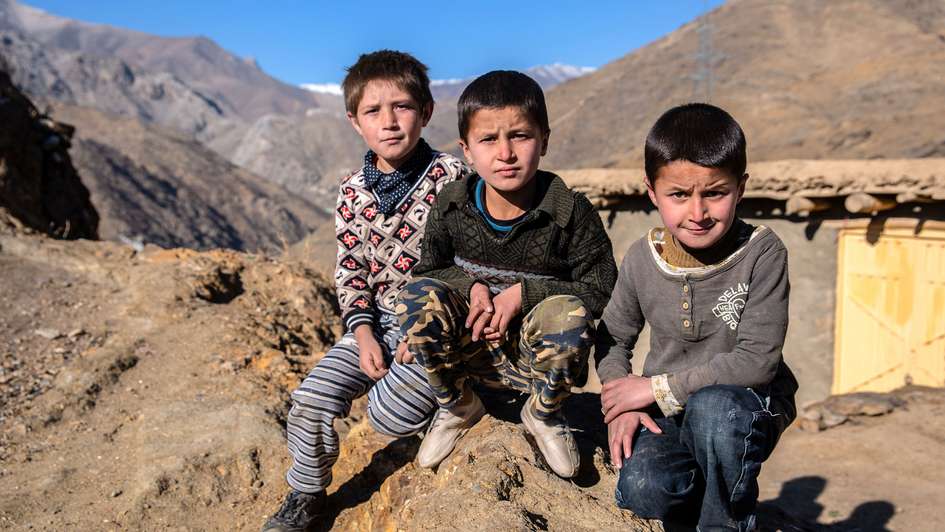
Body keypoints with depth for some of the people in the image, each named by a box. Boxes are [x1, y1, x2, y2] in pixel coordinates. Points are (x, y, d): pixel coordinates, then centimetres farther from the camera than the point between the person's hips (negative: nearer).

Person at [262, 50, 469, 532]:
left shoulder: (450, 176, -9)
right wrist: (363, 334, -9)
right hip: (378, 319, 4)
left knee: (387, 413, -21)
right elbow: (350, 270, 5)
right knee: (311, 400, -9)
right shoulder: (353, 191, 4)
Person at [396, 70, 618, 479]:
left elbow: (601, 289, -11)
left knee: (570, 315, -36)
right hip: (471, 346, 2)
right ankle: (457, 408, 2)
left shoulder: (570, 212, -14)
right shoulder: (451, 207, -7)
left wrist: (523, 292, -22)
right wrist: (472, 288, -17)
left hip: (537, 350, -2)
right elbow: (430, 268, 5)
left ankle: (543, 415, -1)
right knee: (418, 297, -27)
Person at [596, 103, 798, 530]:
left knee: (713, 407, -37)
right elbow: (612, 339, 7)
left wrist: (658, 387, -19)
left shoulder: (762, 254, -15)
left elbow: (757, 360, -21)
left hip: (749, 403, -3)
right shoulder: (642, 258, -4)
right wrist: (622, 402, -11)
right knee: (640, 492, -23)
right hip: (667, 413, 3)